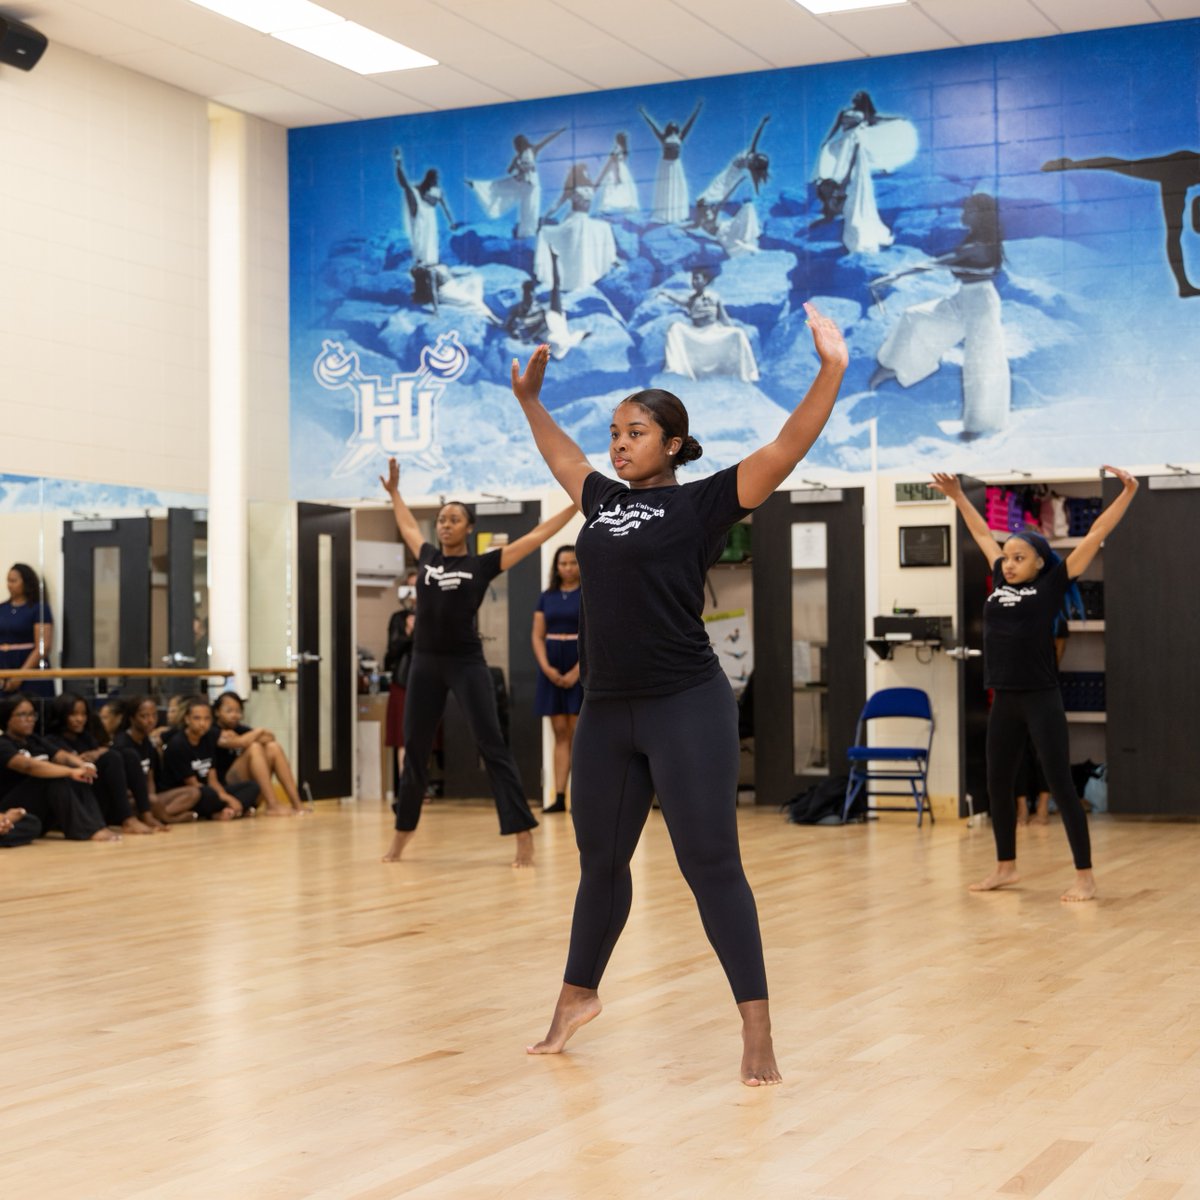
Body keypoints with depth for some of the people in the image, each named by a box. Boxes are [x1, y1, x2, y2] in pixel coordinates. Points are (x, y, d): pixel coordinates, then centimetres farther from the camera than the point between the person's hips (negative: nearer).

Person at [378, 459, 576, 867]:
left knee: (492, 746, -7)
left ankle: (524, 838, -9)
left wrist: (576, 504, -2)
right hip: (425, 664, 4)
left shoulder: (482, 565, 0)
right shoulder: (427, 558, 11)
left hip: (467, 664, -4)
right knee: (414, 750, 10)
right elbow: (408, 526, 32)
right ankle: (400, 836, 23)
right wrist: (394, 492, 41)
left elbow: (535, 536, 0)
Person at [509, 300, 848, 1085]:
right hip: (607, 712, 7)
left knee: (711, 865, -5)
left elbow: (786, 450, -15)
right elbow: (560, 454, 33)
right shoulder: (603, 498, 12)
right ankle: (578, 996, 37)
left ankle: (757, 1030, 0)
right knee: (600, 859, 19)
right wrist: (529, 396, 40)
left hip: (688, 709, -6)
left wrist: (832, 371, -25)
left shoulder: (702, 504, -5)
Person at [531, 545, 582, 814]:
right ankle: (559, 796, 0)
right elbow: (537, 636, 8)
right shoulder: (546, 597, 11)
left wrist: (576, 672, -15)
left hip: (582, 667, -4)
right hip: (552, 669, 4)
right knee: (560, 734, 2)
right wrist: (546, 668, -7)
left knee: (577, 735, -5)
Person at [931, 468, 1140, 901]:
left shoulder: (1051, 585, -2)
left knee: (1060, 785, -4)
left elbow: (1095, 536, -4)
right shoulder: (1000, 583, 11)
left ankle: (1085, 877, 2)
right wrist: (957, 496, 30)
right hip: (1004, 702, 6)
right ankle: (1005, 866, 28)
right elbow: (982, 534, 23)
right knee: (997, 784, 12)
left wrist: (1127, 494, -9)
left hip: (1042, 701, -6)